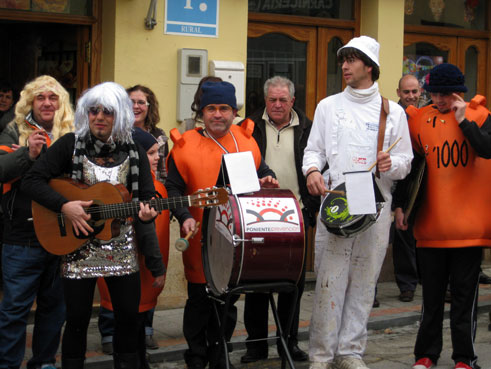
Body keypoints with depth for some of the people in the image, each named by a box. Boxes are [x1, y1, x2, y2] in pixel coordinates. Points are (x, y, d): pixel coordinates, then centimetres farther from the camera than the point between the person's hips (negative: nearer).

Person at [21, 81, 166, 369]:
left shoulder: (135, 153, 1)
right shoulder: (71, 145, -4)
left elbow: (147, 198, 3)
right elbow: (33, 181, -7)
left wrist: (147, 213, -17)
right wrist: (65, 206, -18)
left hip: (122, 250, 2)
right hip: (78, 247, -2)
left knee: (129, 317, 5)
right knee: (77, 320, 4)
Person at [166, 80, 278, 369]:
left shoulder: (246, 141, 6)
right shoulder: (186, 146, -5)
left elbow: (261, 171, 20)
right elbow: (173, 188, -5)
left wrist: (267, 181, -3)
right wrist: (185, 217, -20)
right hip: (201, 238, -3)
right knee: (201, 299, 3)